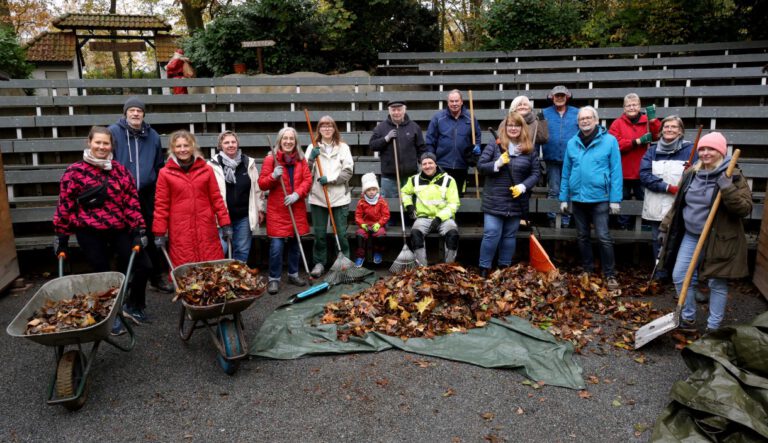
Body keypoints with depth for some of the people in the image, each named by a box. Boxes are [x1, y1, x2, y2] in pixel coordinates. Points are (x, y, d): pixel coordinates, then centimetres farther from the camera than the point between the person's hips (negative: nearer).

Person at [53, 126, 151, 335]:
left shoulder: (120, 170, 6)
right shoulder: (75, 172, -4)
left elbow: (131, 201, 5)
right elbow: (65, 205, -2)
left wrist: (139, 229, -1)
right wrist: (61, 236, -1)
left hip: (119, 229, 3)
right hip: (90, 233, -3)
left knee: (143, 265, 0)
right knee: (102, 274, 6)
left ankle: (133, 306, 23)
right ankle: (110, 317, 25)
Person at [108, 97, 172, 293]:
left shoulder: (153, 136, 9)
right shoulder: (113, 132, -4)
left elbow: (159, 166, 16)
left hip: (147, 195, 3)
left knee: (152, 236, 9)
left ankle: (158, 275, 22)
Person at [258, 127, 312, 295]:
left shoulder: (301, 159, 6)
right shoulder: (270, 159, -5)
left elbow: (307, 180, 1)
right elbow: (262, 184, -5)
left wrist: (297, 194, -15)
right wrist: (273, 176, -24)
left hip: (297, 208, 4)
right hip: (277, 209, -4)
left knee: (295, 243, 14)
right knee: (276, 246, -7)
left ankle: (293, 274, 29)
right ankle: (274, 279, 6)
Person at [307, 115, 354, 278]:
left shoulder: (343, 147, 4)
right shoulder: (313, 147, 6)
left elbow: (348, 172, -2)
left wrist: (330, 179, -13)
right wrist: (311, 159, -14)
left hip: (340, 197, -1)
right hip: (318, 197, 1)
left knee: (341, 233, 3)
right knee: (319, 233, 6)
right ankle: (319, 263, 20)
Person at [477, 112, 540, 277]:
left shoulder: (530, 150, 4)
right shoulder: (494, 146, -2)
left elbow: (536, 173, 3)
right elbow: (480, 166, -4)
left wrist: (523, 186, -13)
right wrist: (497, 164, -21)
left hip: (516, 201, 3)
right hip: (494, 200, -2)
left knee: (510, 236, 12)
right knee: (491, 234, -6)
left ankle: (505, 267, 24)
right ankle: (484, 268, 6)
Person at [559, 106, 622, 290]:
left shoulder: (609, 141, -6)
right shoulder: (572, 143, 6)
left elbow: (616, 171, -7)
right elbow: (566, 172, 9)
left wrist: (615, 199, -11)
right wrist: (564, 197, 7)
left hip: (599, 198, -4)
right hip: (577, 198, 4)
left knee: (604, 237, -5)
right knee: (582, 237, 13)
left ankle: (610, 275, 6)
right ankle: (587, 270, 27)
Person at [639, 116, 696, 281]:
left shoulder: (690, 149, 1)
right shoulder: (652, 150, 9)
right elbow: (644, 175, -4)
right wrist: (669, 187, -14)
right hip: (656, 207, 3)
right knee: (658, 241, 11)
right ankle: (660, 273, 24)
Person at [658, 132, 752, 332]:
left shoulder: (733, 176, -9)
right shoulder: (691, 174, 6)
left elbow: (745, 208, -18)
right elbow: (677, 204, 14)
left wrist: (728, 189, -29)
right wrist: (666, 226, 13)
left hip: (719, 240, -5)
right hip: (690, 236, 5)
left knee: (717, 283, 4)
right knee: (679, 276, 4)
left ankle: (713, 327, 18)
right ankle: (688, 318, 23)